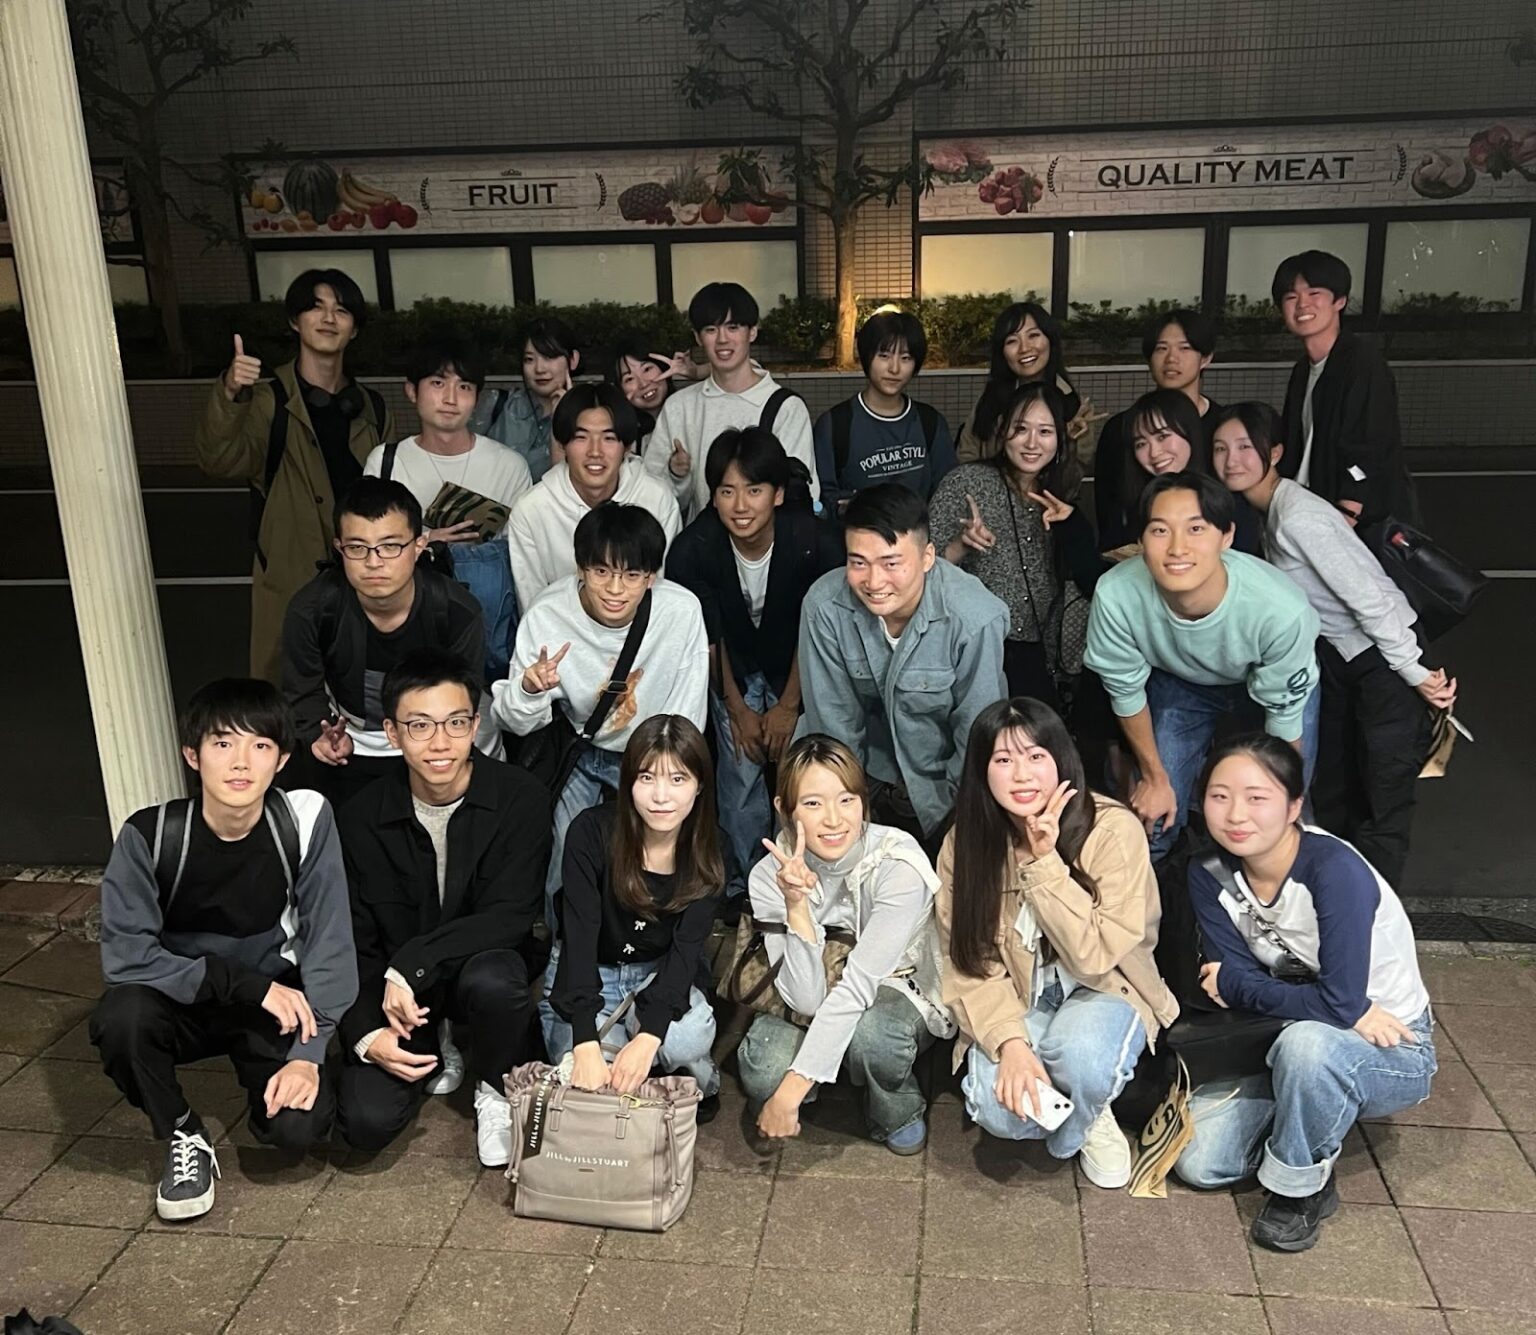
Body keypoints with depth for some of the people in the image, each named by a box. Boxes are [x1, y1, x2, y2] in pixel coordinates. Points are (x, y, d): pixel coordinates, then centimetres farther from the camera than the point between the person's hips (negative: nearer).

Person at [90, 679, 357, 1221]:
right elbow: (125, 957, -20)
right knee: (119, 1018, -32)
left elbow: (329, 942, -17)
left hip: (276, 1000, 0)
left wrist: (310, 1053, -25)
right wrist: (244, 983, -26)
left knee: (300, 1124, -24)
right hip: (184, 1001, 1)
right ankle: (185, 1135, -4)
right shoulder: (149, 836, -19)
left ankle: (275, 1069, 13)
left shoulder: (306, 819, -19)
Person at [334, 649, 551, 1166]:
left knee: (492, 980, -38)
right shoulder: (362, 817, -10)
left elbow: (510, 915, -21)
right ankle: (436, 1050, 17)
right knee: (366, 1122, -18)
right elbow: (355, 940, -5)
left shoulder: (519, 798, -17)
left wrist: (410, 965, -29)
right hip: (394, 988, 2)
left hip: (481, 962, -2)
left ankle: (498, 1093, -4)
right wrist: (366, 1033, -20)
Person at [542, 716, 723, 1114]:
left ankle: (697, 1074, 2)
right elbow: (579, 936, -27)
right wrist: (586, 1044, -40)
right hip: (583, 977, -1)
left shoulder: (705, 853, -13)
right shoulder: (593, 832, -22)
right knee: (589, 1083, -29)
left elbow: (686, 948, -20)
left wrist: (647, 1037, -37)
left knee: (691, 1035, -32)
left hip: (657, 976, 2)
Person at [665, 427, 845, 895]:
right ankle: (741, 888, 10)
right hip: (734, 671, 0)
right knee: (741, 775, -6)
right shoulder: (693, 549, -25)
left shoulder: (815, 541, -27)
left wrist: (789, 706, -11)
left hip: (796, 670, 0)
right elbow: (708, 637, -12)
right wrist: (736, 708, -7)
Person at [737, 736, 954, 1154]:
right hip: (822, 1011, 2)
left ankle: (900, 1116, -3)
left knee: (869, 1030, -37)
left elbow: (860, 984, -31)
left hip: (902, 998, -1)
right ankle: (769, 1104, 7)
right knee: (764, 1064, -31)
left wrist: (792, 1089, -34)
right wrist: (796, 907, -38)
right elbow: (807, 999, -23)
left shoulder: (900, 864, -27)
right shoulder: (770, 877, -17)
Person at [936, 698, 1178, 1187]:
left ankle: (1084, 1120, 1)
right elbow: (969, 963, -9)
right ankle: (1090, 1113, 9)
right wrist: (1009, 1040, -26)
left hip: (1103, 993, -2)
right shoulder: (965, 842, -10)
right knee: (998, 1107, -27)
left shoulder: (1113, 830, -19)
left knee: (1081, 1052, -36)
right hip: (1017, 1007, 2)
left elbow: (1097, 955, -22)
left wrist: (1044, 862, -29)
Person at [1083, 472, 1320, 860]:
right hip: (1179, 682, 1)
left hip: (1275, 686, -1)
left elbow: (1284, 716, -21)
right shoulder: (1116, 596, -36)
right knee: (1154, 818, 0)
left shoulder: (1281, 610, -40)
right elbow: (1126, 691, -16)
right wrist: (1154, 776, -2)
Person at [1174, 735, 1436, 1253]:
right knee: (1198, 1162, -9)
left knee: (1307, 1042, -39)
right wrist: (1353, 1013, -23)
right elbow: (1235, 977, -13)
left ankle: (1301, 1187, -11)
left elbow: (1339, 1001, -31)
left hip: (1395, 1054, -5)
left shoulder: (1334, 868, -29)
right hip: (1284, 1044, 6)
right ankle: (1311, 1123, 18)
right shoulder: (1210, 876, -11)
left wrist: (1239, 986, -17)